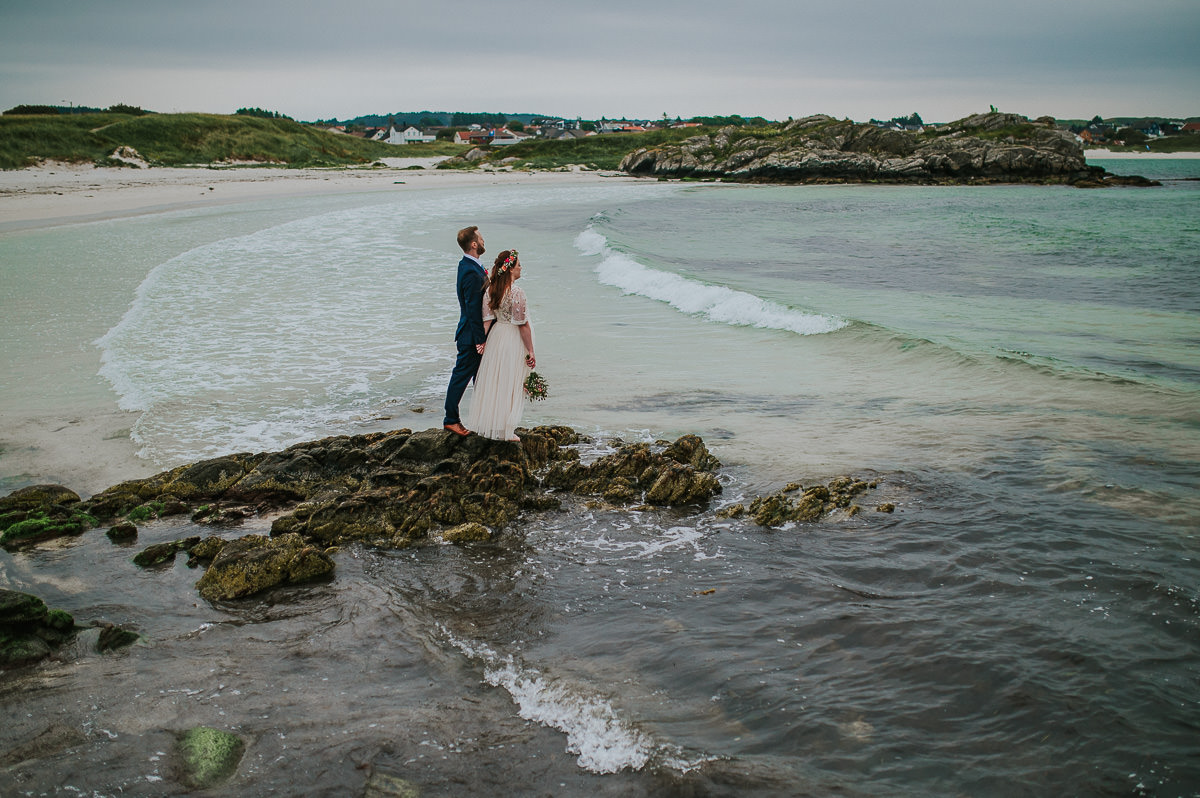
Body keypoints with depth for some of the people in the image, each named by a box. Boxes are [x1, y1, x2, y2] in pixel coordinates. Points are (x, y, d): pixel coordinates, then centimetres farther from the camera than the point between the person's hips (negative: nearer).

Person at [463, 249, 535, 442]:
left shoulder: (491, 289, 0)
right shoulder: (516, 292, -21)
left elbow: (487, 319, 1)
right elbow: (523, 325, -18)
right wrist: (530, 351, -13)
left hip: (497, 334, 7)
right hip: (513, 341, -7)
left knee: (494, 381, 16)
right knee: (511, 384, 2)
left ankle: (489, 423, 26)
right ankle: (506, 431, 9)